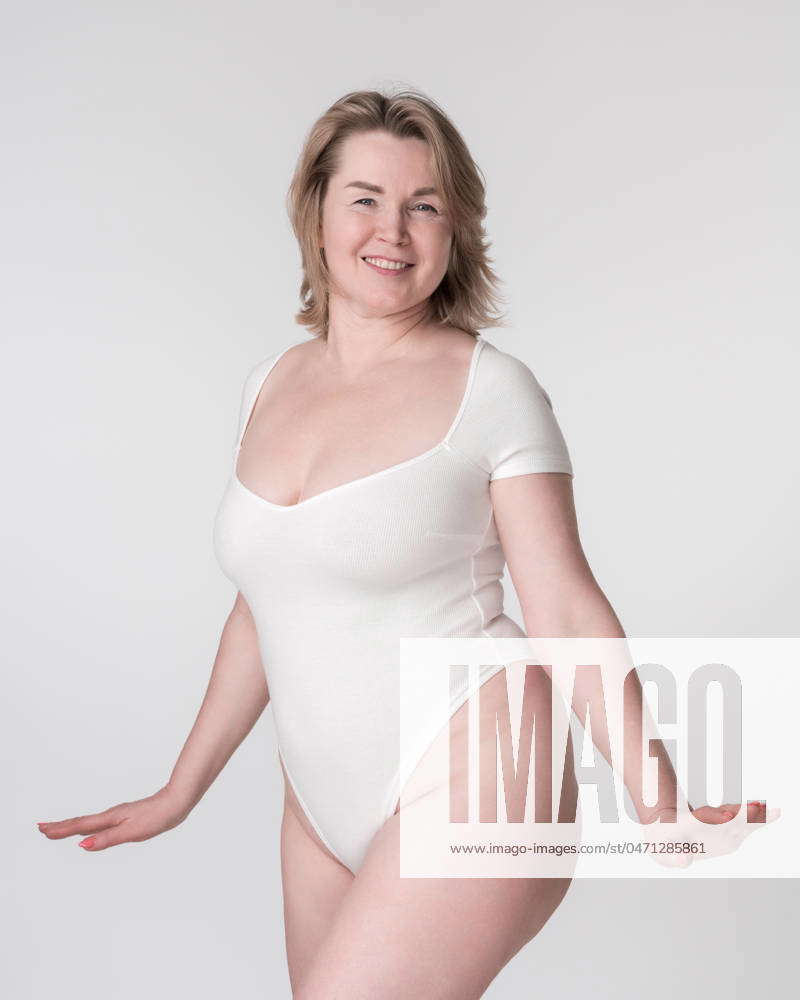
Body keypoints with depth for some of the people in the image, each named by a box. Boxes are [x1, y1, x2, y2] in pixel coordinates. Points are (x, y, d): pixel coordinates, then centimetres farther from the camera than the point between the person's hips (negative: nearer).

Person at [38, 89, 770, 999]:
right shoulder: (270, 384, 8)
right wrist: (180, 792, 19)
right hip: (325, 806, 6)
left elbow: (566, 610, -9)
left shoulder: (491, 388, -8)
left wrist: (656, 804, -20)